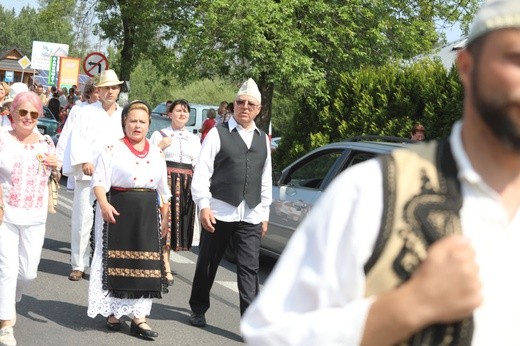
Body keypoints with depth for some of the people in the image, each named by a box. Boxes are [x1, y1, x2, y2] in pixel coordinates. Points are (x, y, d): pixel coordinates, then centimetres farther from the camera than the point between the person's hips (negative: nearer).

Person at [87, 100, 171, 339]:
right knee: (116, 263, 3)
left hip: (147, 214, 4)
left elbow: (163, 189, 17)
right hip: (118, 211, -4)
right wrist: (104, 204, -27)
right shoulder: (113, 150, -3)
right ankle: (112, 312, 18)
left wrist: (165, 218, 16)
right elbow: (99, 181, -11)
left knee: (145, 265, 2)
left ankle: (138, 316, 8)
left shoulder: (157, 153, 12)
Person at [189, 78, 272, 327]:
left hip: (250, 216, 3)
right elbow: (202, 172, -5)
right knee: (207, 264, 11)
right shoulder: (218, 134, 0)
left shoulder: (263, 139, 14)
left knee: (249, 269, -3)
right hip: (219, 212, -3)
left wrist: (264, 213, 14)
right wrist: (204, 206, -12)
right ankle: (198, 309, 30)